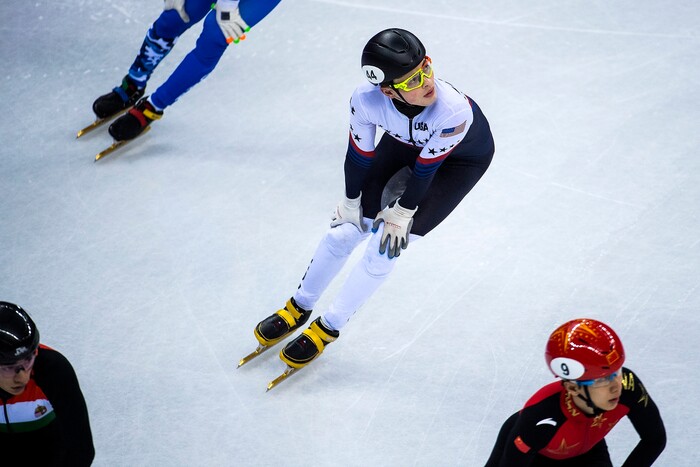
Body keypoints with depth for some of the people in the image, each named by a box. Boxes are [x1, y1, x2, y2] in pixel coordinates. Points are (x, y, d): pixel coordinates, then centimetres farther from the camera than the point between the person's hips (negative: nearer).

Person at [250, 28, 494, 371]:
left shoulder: (453, 110, -43)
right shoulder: (367, 99, -34)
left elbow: (426, 167, -26)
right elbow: (360, 153, -15)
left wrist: (402, 213, -12)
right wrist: (352, 202, -1)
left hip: (463, 158, -3)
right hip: (406, 141, 3)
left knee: (383, 248, -7)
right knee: (346, 229, 4)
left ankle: (328, 328, 14)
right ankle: (299, 308, 29)